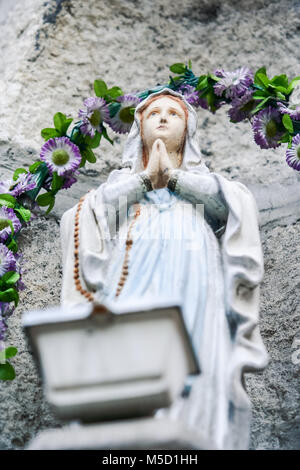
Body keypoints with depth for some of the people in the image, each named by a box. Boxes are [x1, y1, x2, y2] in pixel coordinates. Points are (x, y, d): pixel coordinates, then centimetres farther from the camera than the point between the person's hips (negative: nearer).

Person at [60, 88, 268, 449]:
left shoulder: (205, 180, 29)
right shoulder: (123, 179, 29)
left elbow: (239, 201, 5)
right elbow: (87, 213, 8)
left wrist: (173, 175, 7)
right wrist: (146, 178, 7)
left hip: (192, 284, 0)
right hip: (133, 283, 0)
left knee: (194, 388, -17)